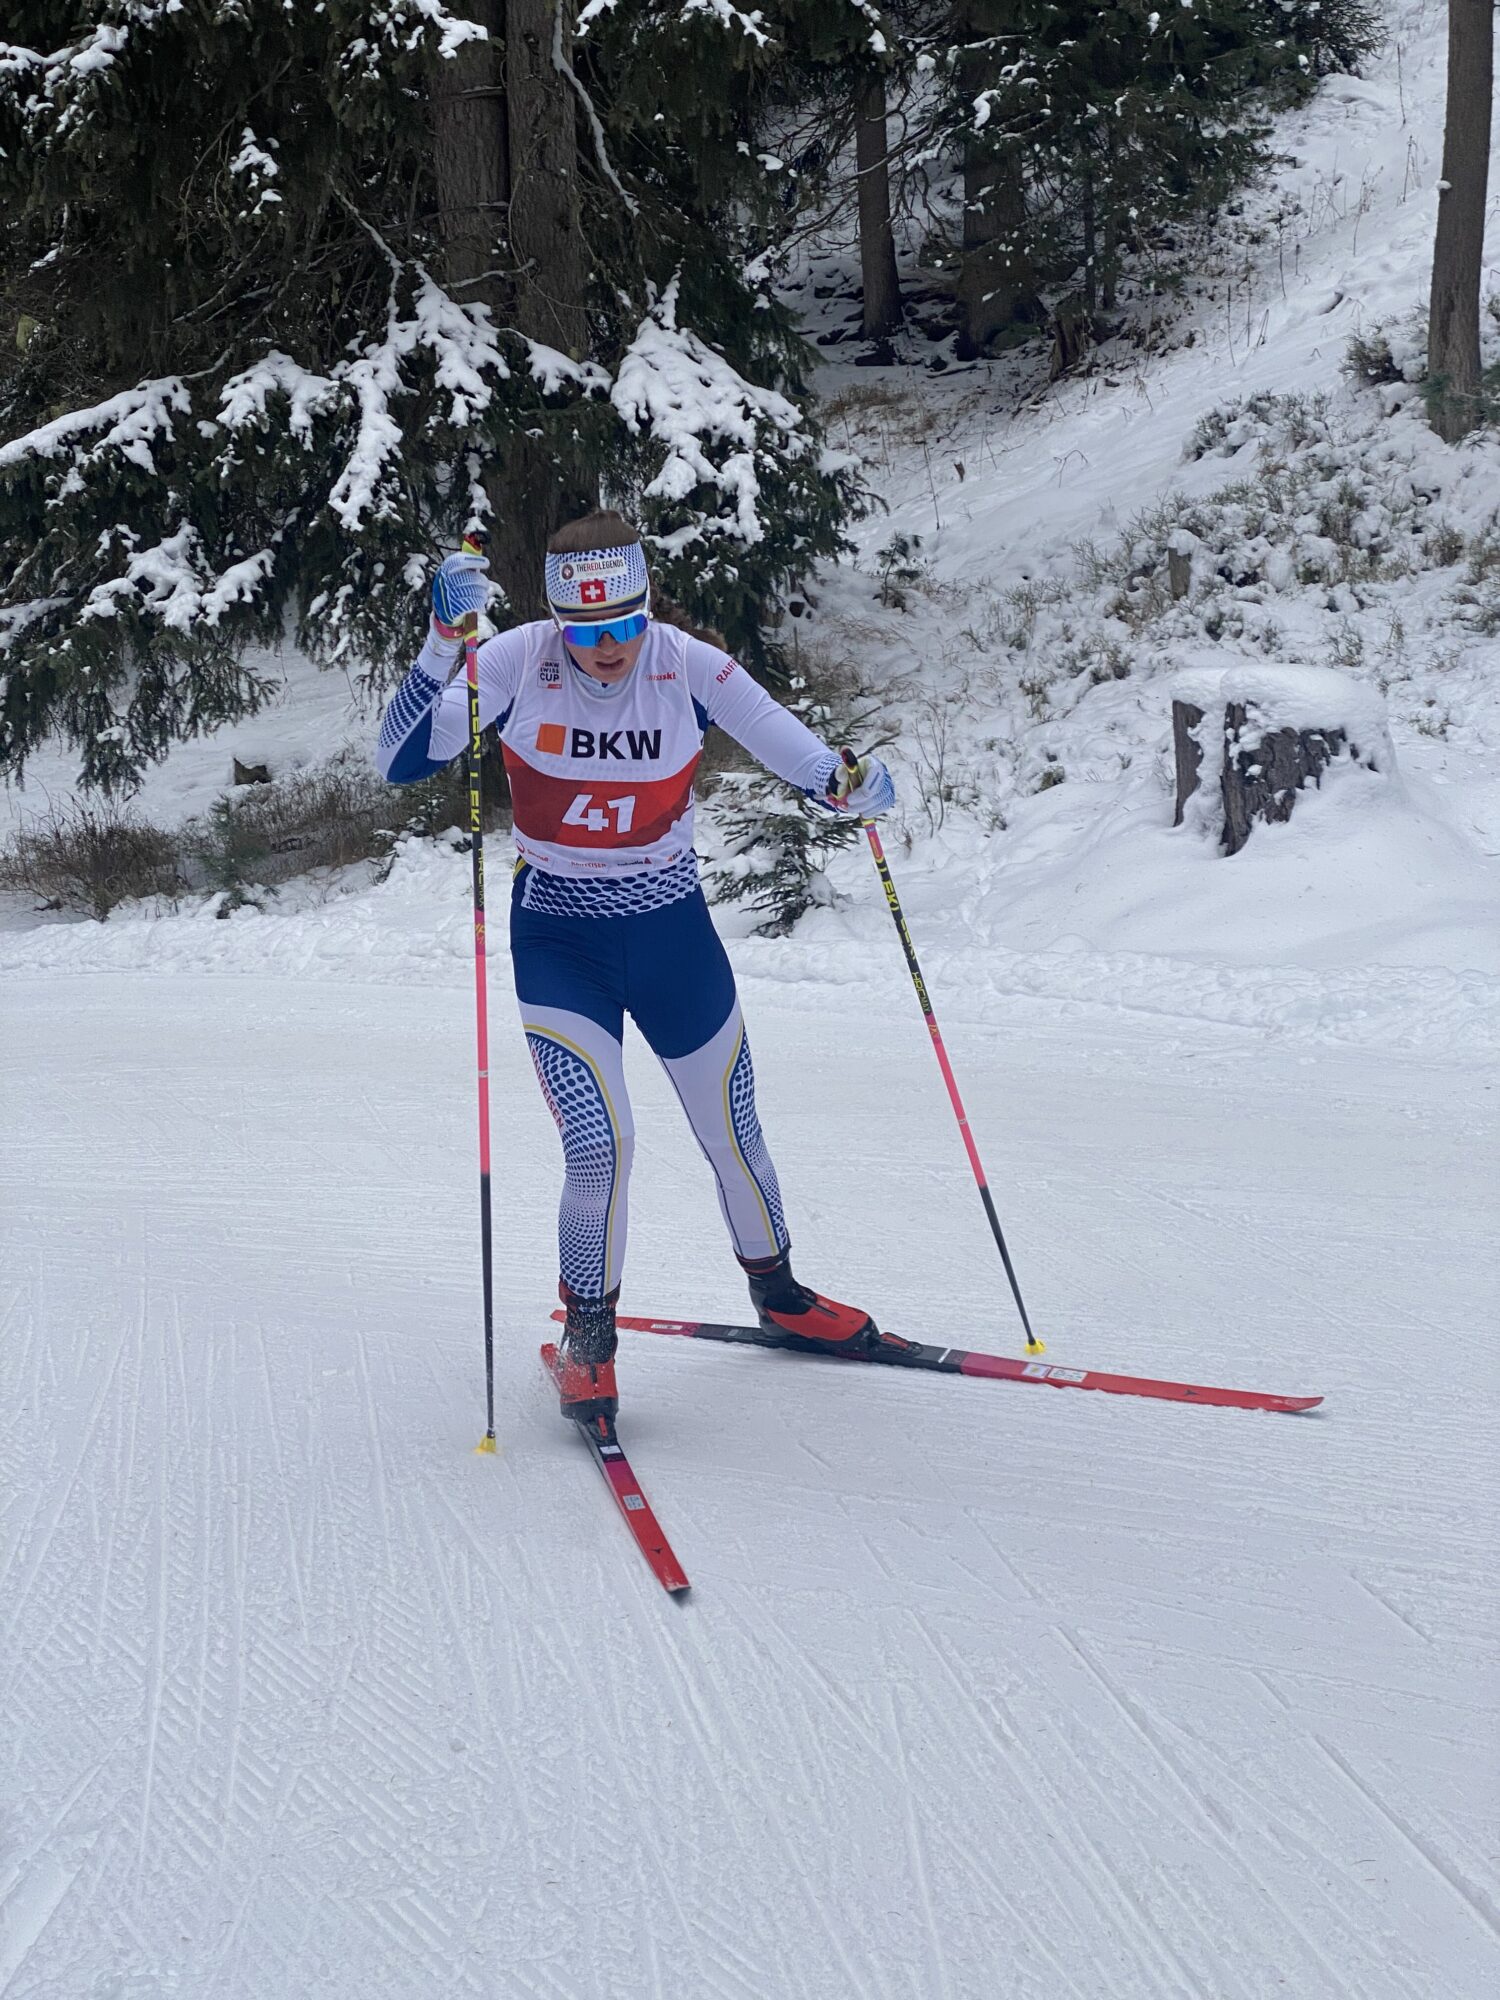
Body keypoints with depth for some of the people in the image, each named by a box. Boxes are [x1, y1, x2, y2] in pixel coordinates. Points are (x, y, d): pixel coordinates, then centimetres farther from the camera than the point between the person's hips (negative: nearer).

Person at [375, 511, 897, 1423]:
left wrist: (850, 783, -33)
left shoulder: (689, 664, -14)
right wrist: (444, 644, -36)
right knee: (601, 1144, -16)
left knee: (733, 1136, 15)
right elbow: (403, 758, -23)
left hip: (674, 934, 2)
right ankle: (589, 1337, 7)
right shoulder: (519, 662, -17)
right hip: (560, 942, -2)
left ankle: (779, 1295, 42)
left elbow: (789, 745, -10)